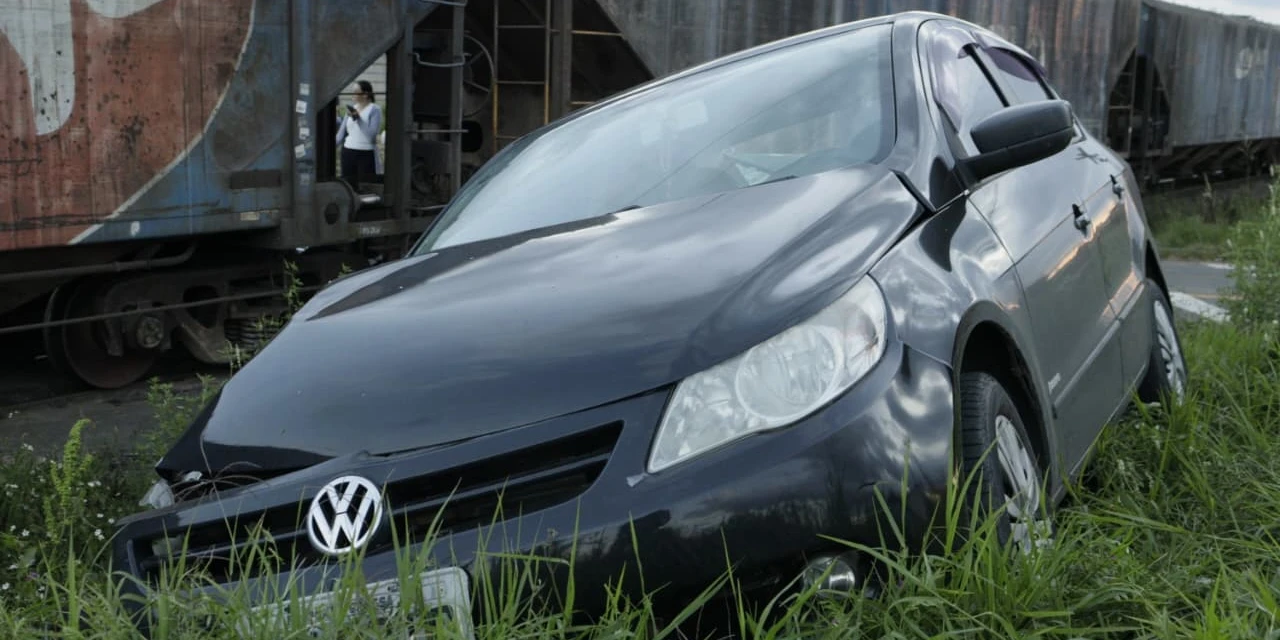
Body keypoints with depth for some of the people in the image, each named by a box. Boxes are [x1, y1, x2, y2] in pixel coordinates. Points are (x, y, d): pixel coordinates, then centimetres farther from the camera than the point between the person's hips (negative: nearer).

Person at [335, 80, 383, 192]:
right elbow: (341, 133, 15)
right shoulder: (351, 108, 12)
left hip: (366, 154, -5)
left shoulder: (375, 109, -4)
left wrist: (358, 118, -17)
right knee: (349, 186, 5)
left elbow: (372, 134, -15)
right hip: (348, 152, 5)